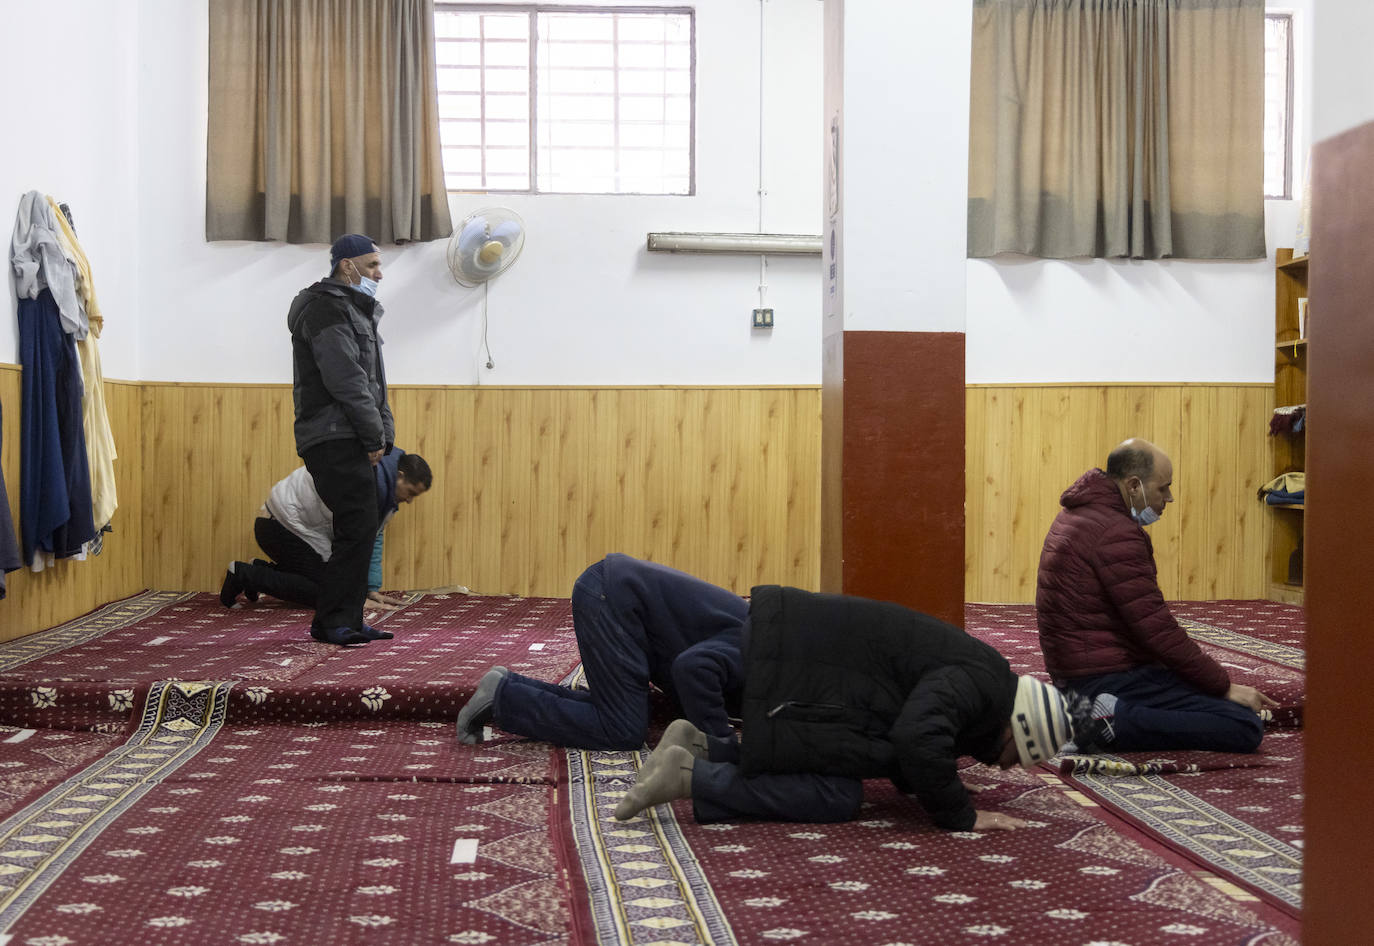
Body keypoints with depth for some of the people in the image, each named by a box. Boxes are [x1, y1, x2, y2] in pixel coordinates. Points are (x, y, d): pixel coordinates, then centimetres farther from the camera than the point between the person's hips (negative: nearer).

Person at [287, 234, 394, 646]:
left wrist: (383, 433, 13)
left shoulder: (354, 310, 23)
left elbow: (372, 382, 23)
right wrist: (376, 436, -12)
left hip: (347, 441, 10)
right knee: (358, 527, -13)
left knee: (357, 528, 10)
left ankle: (343, 622, 15)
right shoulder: (327, 309, -10)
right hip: (334, 439, -10)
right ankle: (333, 622, -8)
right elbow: (346, 382, -17)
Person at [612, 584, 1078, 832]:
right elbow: (918, 737, -33)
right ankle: (691, 775, -12)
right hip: (798, 667, -11)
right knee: (835, 797, -11)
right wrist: (961, 816, -19)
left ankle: (701, 747, 11)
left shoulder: (974, 671, 16)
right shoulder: (981, 684, -15)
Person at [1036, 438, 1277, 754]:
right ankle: (1119, 722, -17)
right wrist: (1225, 686, -10)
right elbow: (1157, 630, -20)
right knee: (1246, 727, -13)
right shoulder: (1116, 533, -19)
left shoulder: (1078, 515, 14)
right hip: (1111, 678, -10)